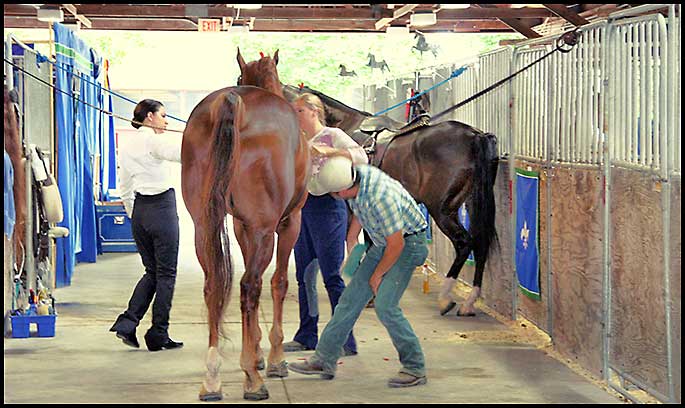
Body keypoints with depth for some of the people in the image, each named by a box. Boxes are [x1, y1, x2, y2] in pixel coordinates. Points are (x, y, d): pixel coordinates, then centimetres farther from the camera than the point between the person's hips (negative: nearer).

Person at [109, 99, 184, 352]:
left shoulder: (126, 147, 12)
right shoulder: (154, 141, -11)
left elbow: (124, 189, 16)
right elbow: (184, 154, -28)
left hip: (139, 210, 7)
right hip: (162, 207, -7)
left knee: (152, 271, 17)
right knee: (166, 274, 2)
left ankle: (127, 322, 3)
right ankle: (158, 335, 5)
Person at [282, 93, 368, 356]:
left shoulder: (333, 136, -3)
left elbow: (362, 157, -19)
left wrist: (327, 151, -26)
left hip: (327, 206, -7)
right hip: (302, 208, 7)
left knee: (332, 277, -9)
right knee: (304, 276, 11)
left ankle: (346, 341, -6)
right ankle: (307, 336, 21)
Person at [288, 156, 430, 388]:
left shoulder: (381, 197, -35)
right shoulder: (355, 176, -10)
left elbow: (396, 245, -26)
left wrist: (377, 275, -12)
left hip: (407, 243, -8)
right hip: (383, 242, 9)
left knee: (385, 306, -19)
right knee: (351, 298, 6)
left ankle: (415, 369, -7)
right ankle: (324, 360, 13)